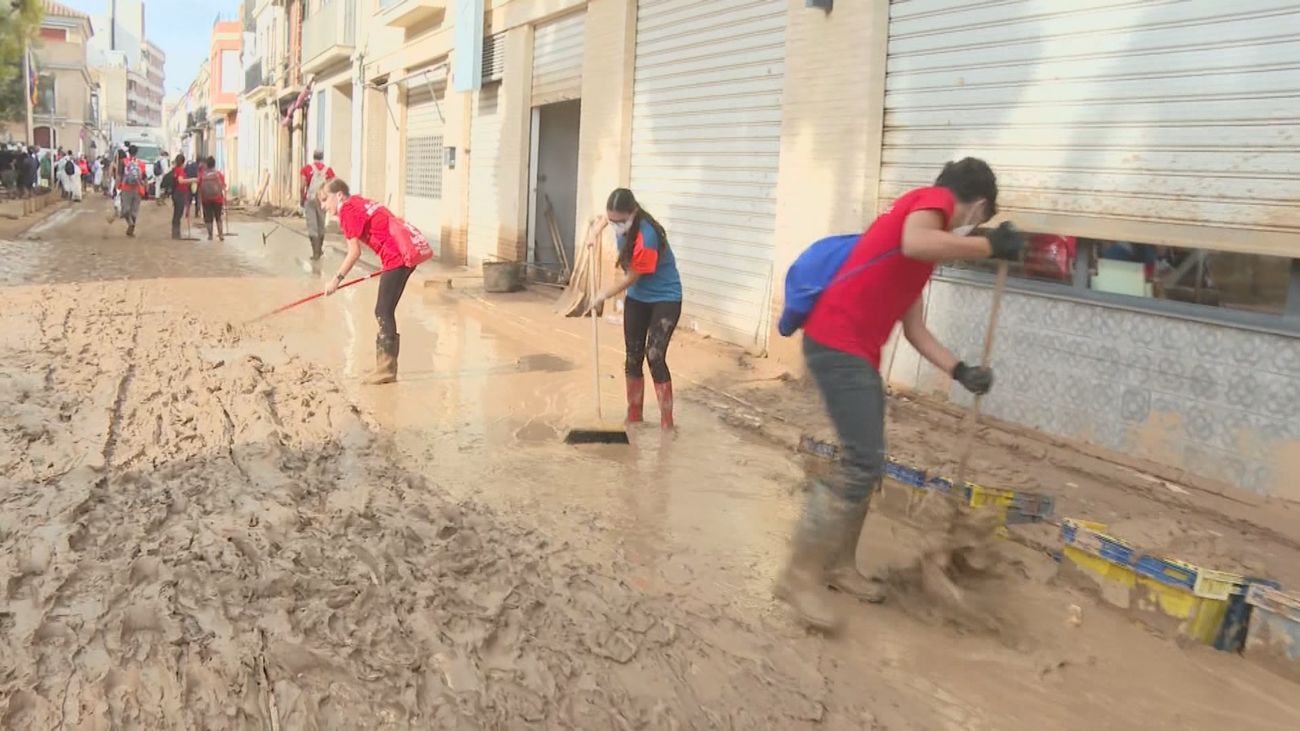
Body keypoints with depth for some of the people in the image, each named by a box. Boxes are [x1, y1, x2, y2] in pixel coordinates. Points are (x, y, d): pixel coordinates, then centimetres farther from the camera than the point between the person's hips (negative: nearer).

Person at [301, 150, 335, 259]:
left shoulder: (306, 169, -2)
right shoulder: (328, 170, 0)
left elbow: (303, 186, -5)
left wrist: (302, 200, 6)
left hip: (310, 200, -2)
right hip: (322, 200, 2)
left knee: (312, 227, -1)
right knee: (321, 226, 17)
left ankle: (316, 252, -10)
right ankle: (320, 250, 30)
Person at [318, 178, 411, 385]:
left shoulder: (347, 211, -6)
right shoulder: (359, 203, 21)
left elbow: (354, 252, -11)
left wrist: (337, 279, -4)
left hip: (397, 257, -9)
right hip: (408, 252, 9)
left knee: (384, 312, -4)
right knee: (384, 311, 13)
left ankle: (386, 369, -2)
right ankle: (386, 365, 18)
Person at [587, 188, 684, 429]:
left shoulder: (646, 239, -32)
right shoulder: (622, 221, -10)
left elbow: (630, 278, -20)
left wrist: (603, 296, -7)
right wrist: (599, 228, 4)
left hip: (665, 299, -7)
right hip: (636, 298, 8)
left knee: (655, 357, -16)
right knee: (633, 357, 9)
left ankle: (667, 423, -9)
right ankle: (634, 415, 22)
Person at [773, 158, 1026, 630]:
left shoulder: (930, 227, 25)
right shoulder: (934, 199, -2)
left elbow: (914, 329, 24)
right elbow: (915, 245, -28)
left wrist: (960, 371, 15)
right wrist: (990, 246, -17)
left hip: (859, 353, 10)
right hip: (837, 345, -10)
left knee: (868, 465, 15)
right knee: (862, 463, -12)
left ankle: (839, 566, 27)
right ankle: (800, 576, -4)